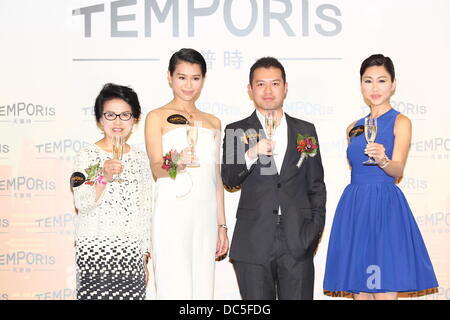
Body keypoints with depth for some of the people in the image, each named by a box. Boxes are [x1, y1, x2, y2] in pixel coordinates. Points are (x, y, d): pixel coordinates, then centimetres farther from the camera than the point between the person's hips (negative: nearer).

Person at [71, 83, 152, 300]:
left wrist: (144, 258, 13)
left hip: (131, 252, 3)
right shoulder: (87, 156, -1)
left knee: (132, 295, -3)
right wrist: (104, 177, -27)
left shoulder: (140, 158, 10)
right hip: (95, 251, -3)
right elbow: (82, 204, -11)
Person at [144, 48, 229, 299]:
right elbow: (156, 168, -7)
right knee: (176, 289, -9)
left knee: (204, 288, 4)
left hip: (206, 214, 5)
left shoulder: (213, 122, 18)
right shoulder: (157, 117, 4)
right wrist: (176, 163, -29)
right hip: (173, 211, -5)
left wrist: (222, 225, 14)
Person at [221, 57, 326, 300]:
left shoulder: (306, 131, 11)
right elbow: (229, 180, -6)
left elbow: (316, 186, 14)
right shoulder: (237, 132, 5)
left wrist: (316, 227, 4)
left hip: (298, 243, 1)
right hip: (253, 244, -1)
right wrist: (251, 155, -23)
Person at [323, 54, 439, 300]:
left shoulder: (400, 121, -1)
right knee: (359, 292, 6)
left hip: (385, 206, -5)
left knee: (384, 293, -8)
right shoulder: (354, 128, 16)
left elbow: (398, 170, -15)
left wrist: (382, 160, -33)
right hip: (353, 207, 5)